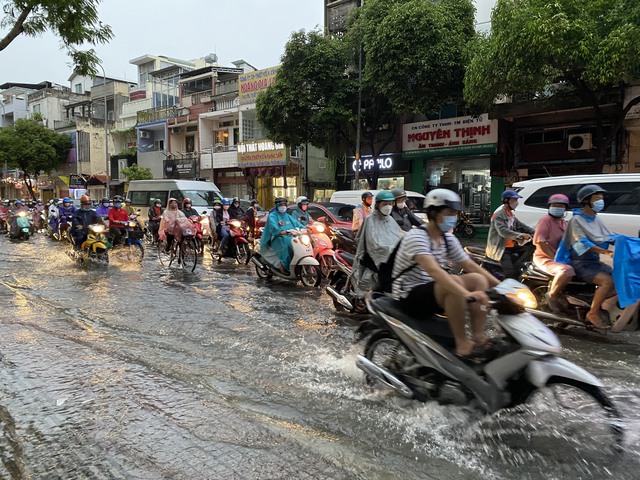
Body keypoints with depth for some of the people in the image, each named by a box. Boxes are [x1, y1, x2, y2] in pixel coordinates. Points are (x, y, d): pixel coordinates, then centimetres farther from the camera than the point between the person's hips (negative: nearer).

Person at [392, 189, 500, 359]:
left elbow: (471, 266, 10)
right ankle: (462, 343, -24)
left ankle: (479, 337, -12)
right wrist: (467, 294, -46)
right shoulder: (416, 237, -20)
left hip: (433, 290, 9)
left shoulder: (448, 239, 7)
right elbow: (433, 270, -35)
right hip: (410, 295, -8)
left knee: (478, 279, -6)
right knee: (455, 281, -32)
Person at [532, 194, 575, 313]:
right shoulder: (545, 220, -9)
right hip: (544, 258, -9)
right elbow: (539, 242, -19)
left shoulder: (564, 223, 18)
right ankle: (552, 295, -12)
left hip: (562, 258, 9)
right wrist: (555, 257, -21)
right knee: (567, 270, -34)